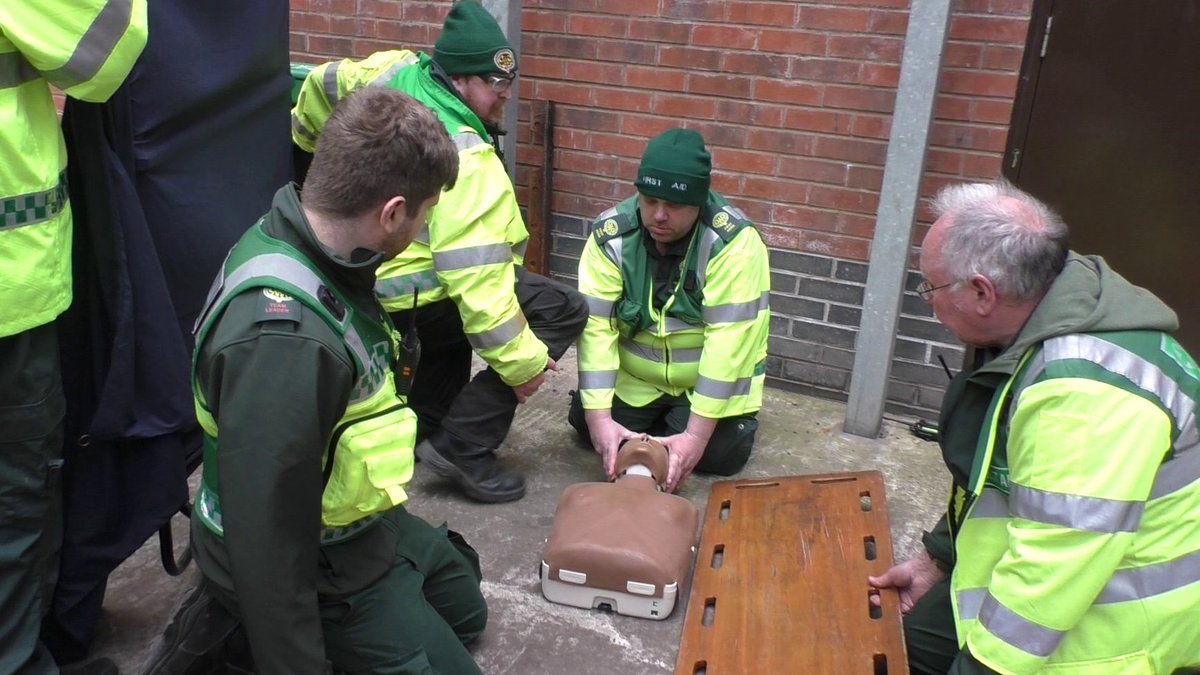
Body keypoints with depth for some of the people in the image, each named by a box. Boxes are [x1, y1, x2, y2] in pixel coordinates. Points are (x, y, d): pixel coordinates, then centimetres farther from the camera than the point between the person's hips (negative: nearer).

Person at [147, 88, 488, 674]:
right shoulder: (282, 337, -37)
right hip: (316, 569, -9)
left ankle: (238, 623, 20)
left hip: (352, 523, 9)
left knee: (464, 610, 28)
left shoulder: (296, 244, -8)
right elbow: (269, 535, -32)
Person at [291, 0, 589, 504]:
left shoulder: (401, 69, -3)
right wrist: (520, 361, -26)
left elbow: (324, 84, 16)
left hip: (367, 274, 10)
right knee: (564, 310, -11)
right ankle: (464, 447, -9)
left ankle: (424, 425, 36)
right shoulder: (462, 159, -28)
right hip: (410, 296, -10)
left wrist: (307, 138, 35)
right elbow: (476, 275, -33)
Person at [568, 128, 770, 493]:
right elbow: (596, 327, -22)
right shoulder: (611, 234, -20)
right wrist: (598, 416, -30)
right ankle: (655, 416, 21)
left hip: (711, 379, -2)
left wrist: (697, 434, -33)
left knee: (721, 453, -16)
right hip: (632, 377, 3)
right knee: (588, 426, -8)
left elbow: (728, 340, -30)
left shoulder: (734, 242, -28)